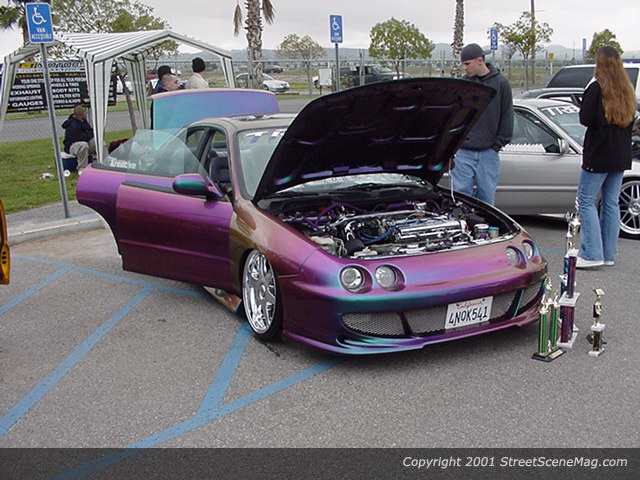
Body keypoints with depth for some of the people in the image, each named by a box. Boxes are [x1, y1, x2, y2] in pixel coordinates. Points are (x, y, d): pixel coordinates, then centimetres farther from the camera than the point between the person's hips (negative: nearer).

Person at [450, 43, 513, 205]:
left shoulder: (501, 83, 0)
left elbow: (507, 116, 2)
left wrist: (498, 144, -3)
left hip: (488, 152, -1)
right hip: (464, 152, 1)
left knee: (487, 197, 6)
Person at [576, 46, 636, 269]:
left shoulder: (597, 88, -13)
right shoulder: (627, 91, 10)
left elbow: (585, 119, -14)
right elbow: (631, 121, 17)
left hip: (598, 156, -7)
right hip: (621, 157, 7)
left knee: (586, 201, 0)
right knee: (611, 202, 12)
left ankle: (592, 254, -6)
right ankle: (609, 254, 16)